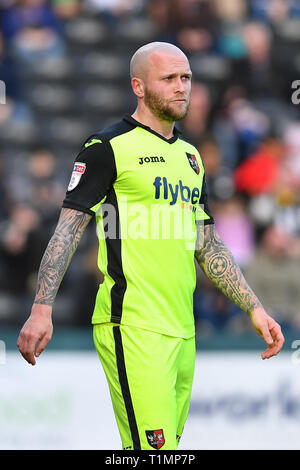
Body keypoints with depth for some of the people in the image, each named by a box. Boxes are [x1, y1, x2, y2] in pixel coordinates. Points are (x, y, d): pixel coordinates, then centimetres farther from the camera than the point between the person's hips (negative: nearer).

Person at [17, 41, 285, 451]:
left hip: (182, 331, 7)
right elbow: (68, 231, -6)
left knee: (167, 444, 5)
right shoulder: (109, 148, -3)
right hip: (133, 326, -7)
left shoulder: (190, 156, 20)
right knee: (154, 447, -17)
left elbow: (209, 248, 24)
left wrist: (254, 309, 17)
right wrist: (42, 309, -17)